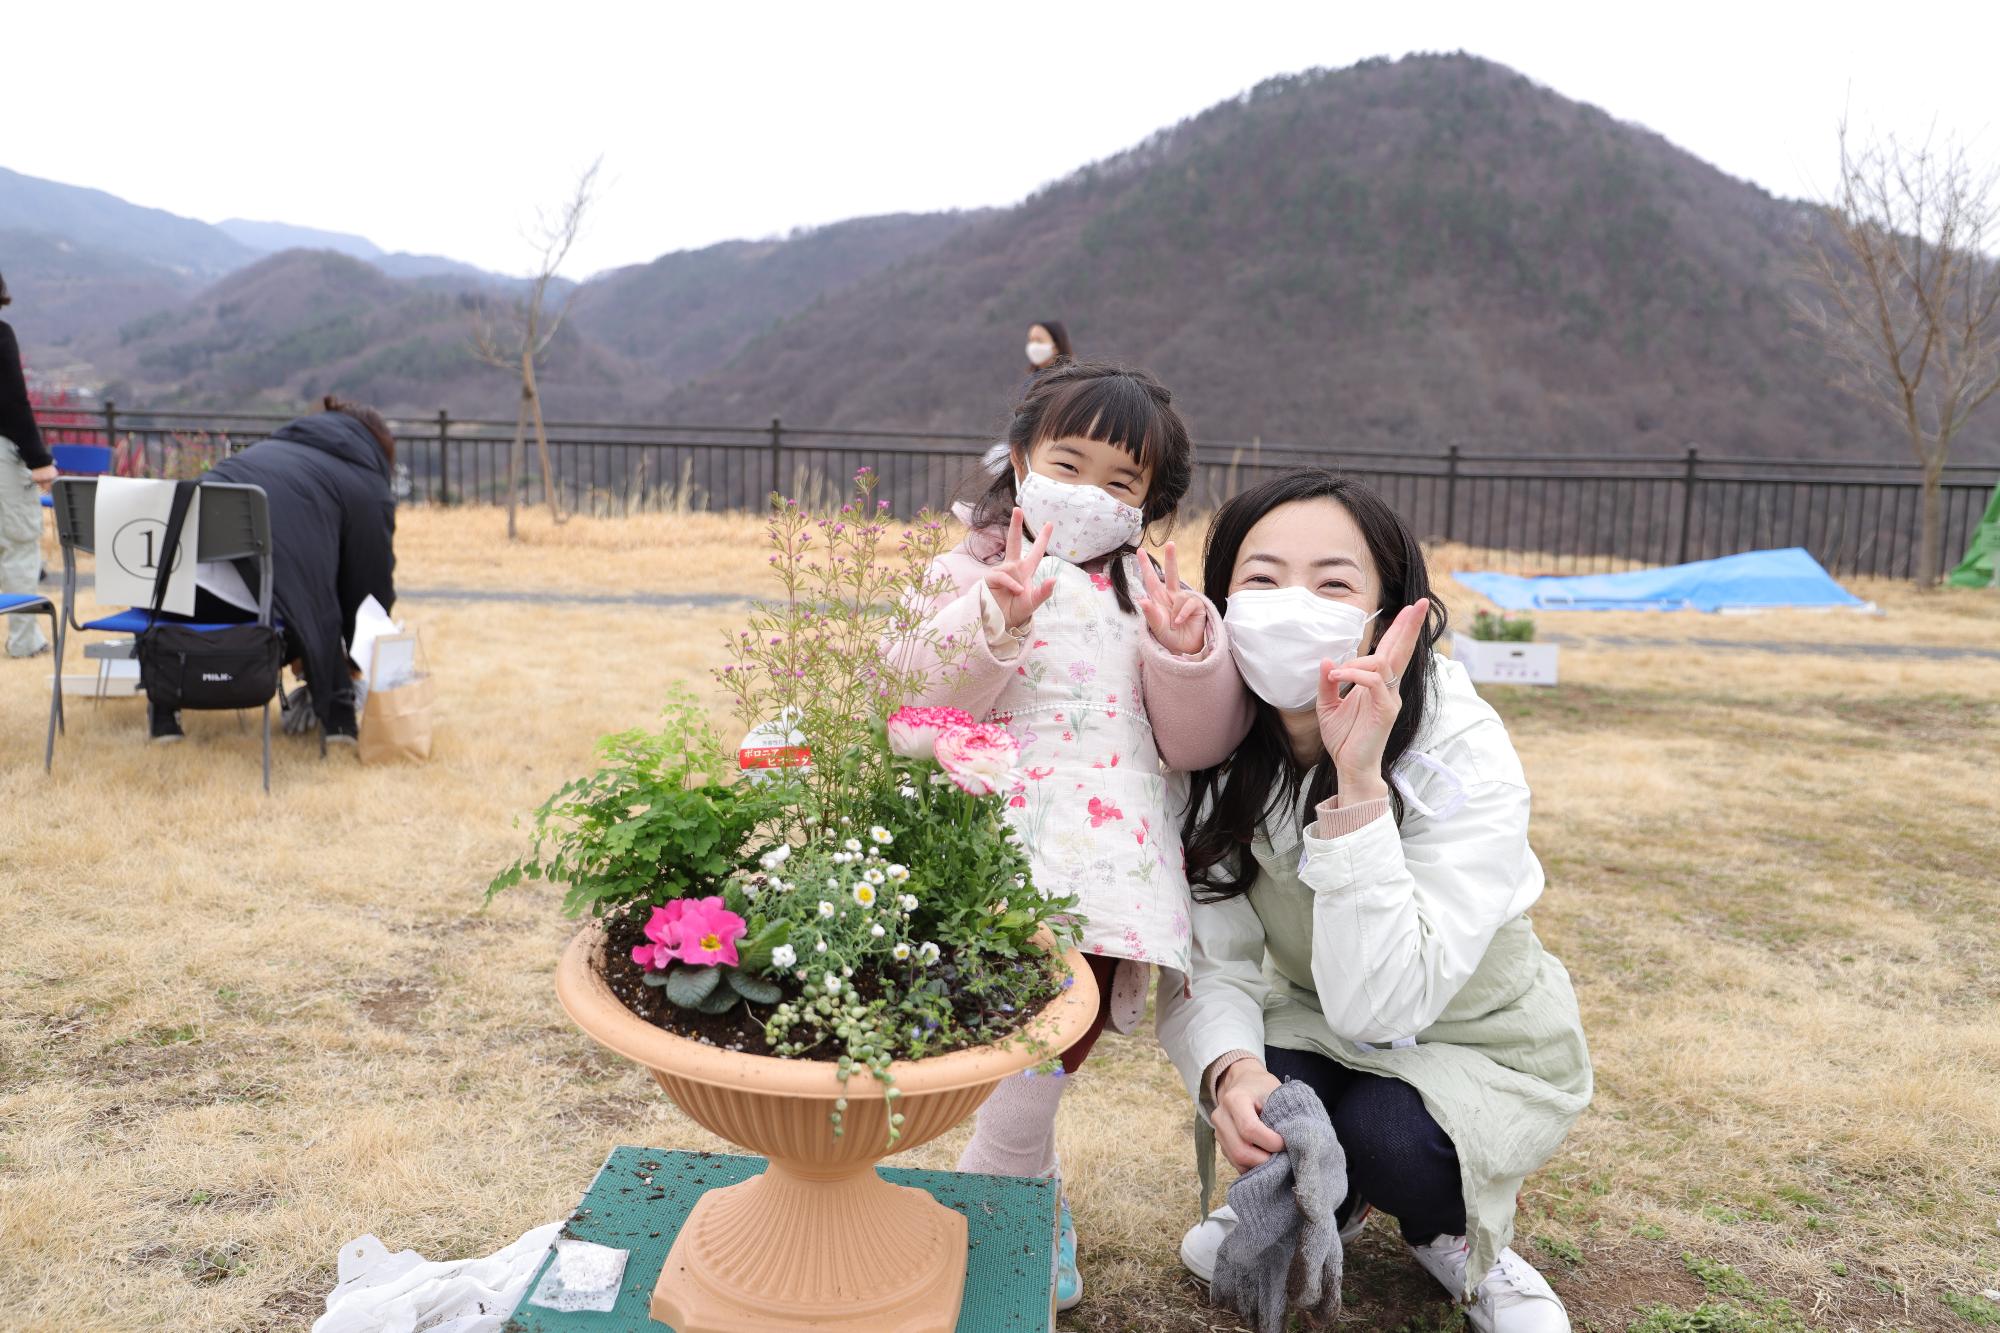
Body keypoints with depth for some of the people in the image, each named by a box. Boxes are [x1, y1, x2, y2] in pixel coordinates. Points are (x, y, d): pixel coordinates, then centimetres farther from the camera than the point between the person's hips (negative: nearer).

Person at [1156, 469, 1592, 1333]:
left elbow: (1380, 1006, -37)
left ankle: (1457, 1229, 6)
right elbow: (1208, 961, -16)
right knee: (1255, 1103, -27)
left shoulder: (1464, 759, -30)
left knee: (1387, 1138, -32)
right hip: (1314, 1029, 3)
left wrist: (1358, 783, -45)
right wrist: (1226, 1068, -37)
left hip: (1476, 1045, -3)